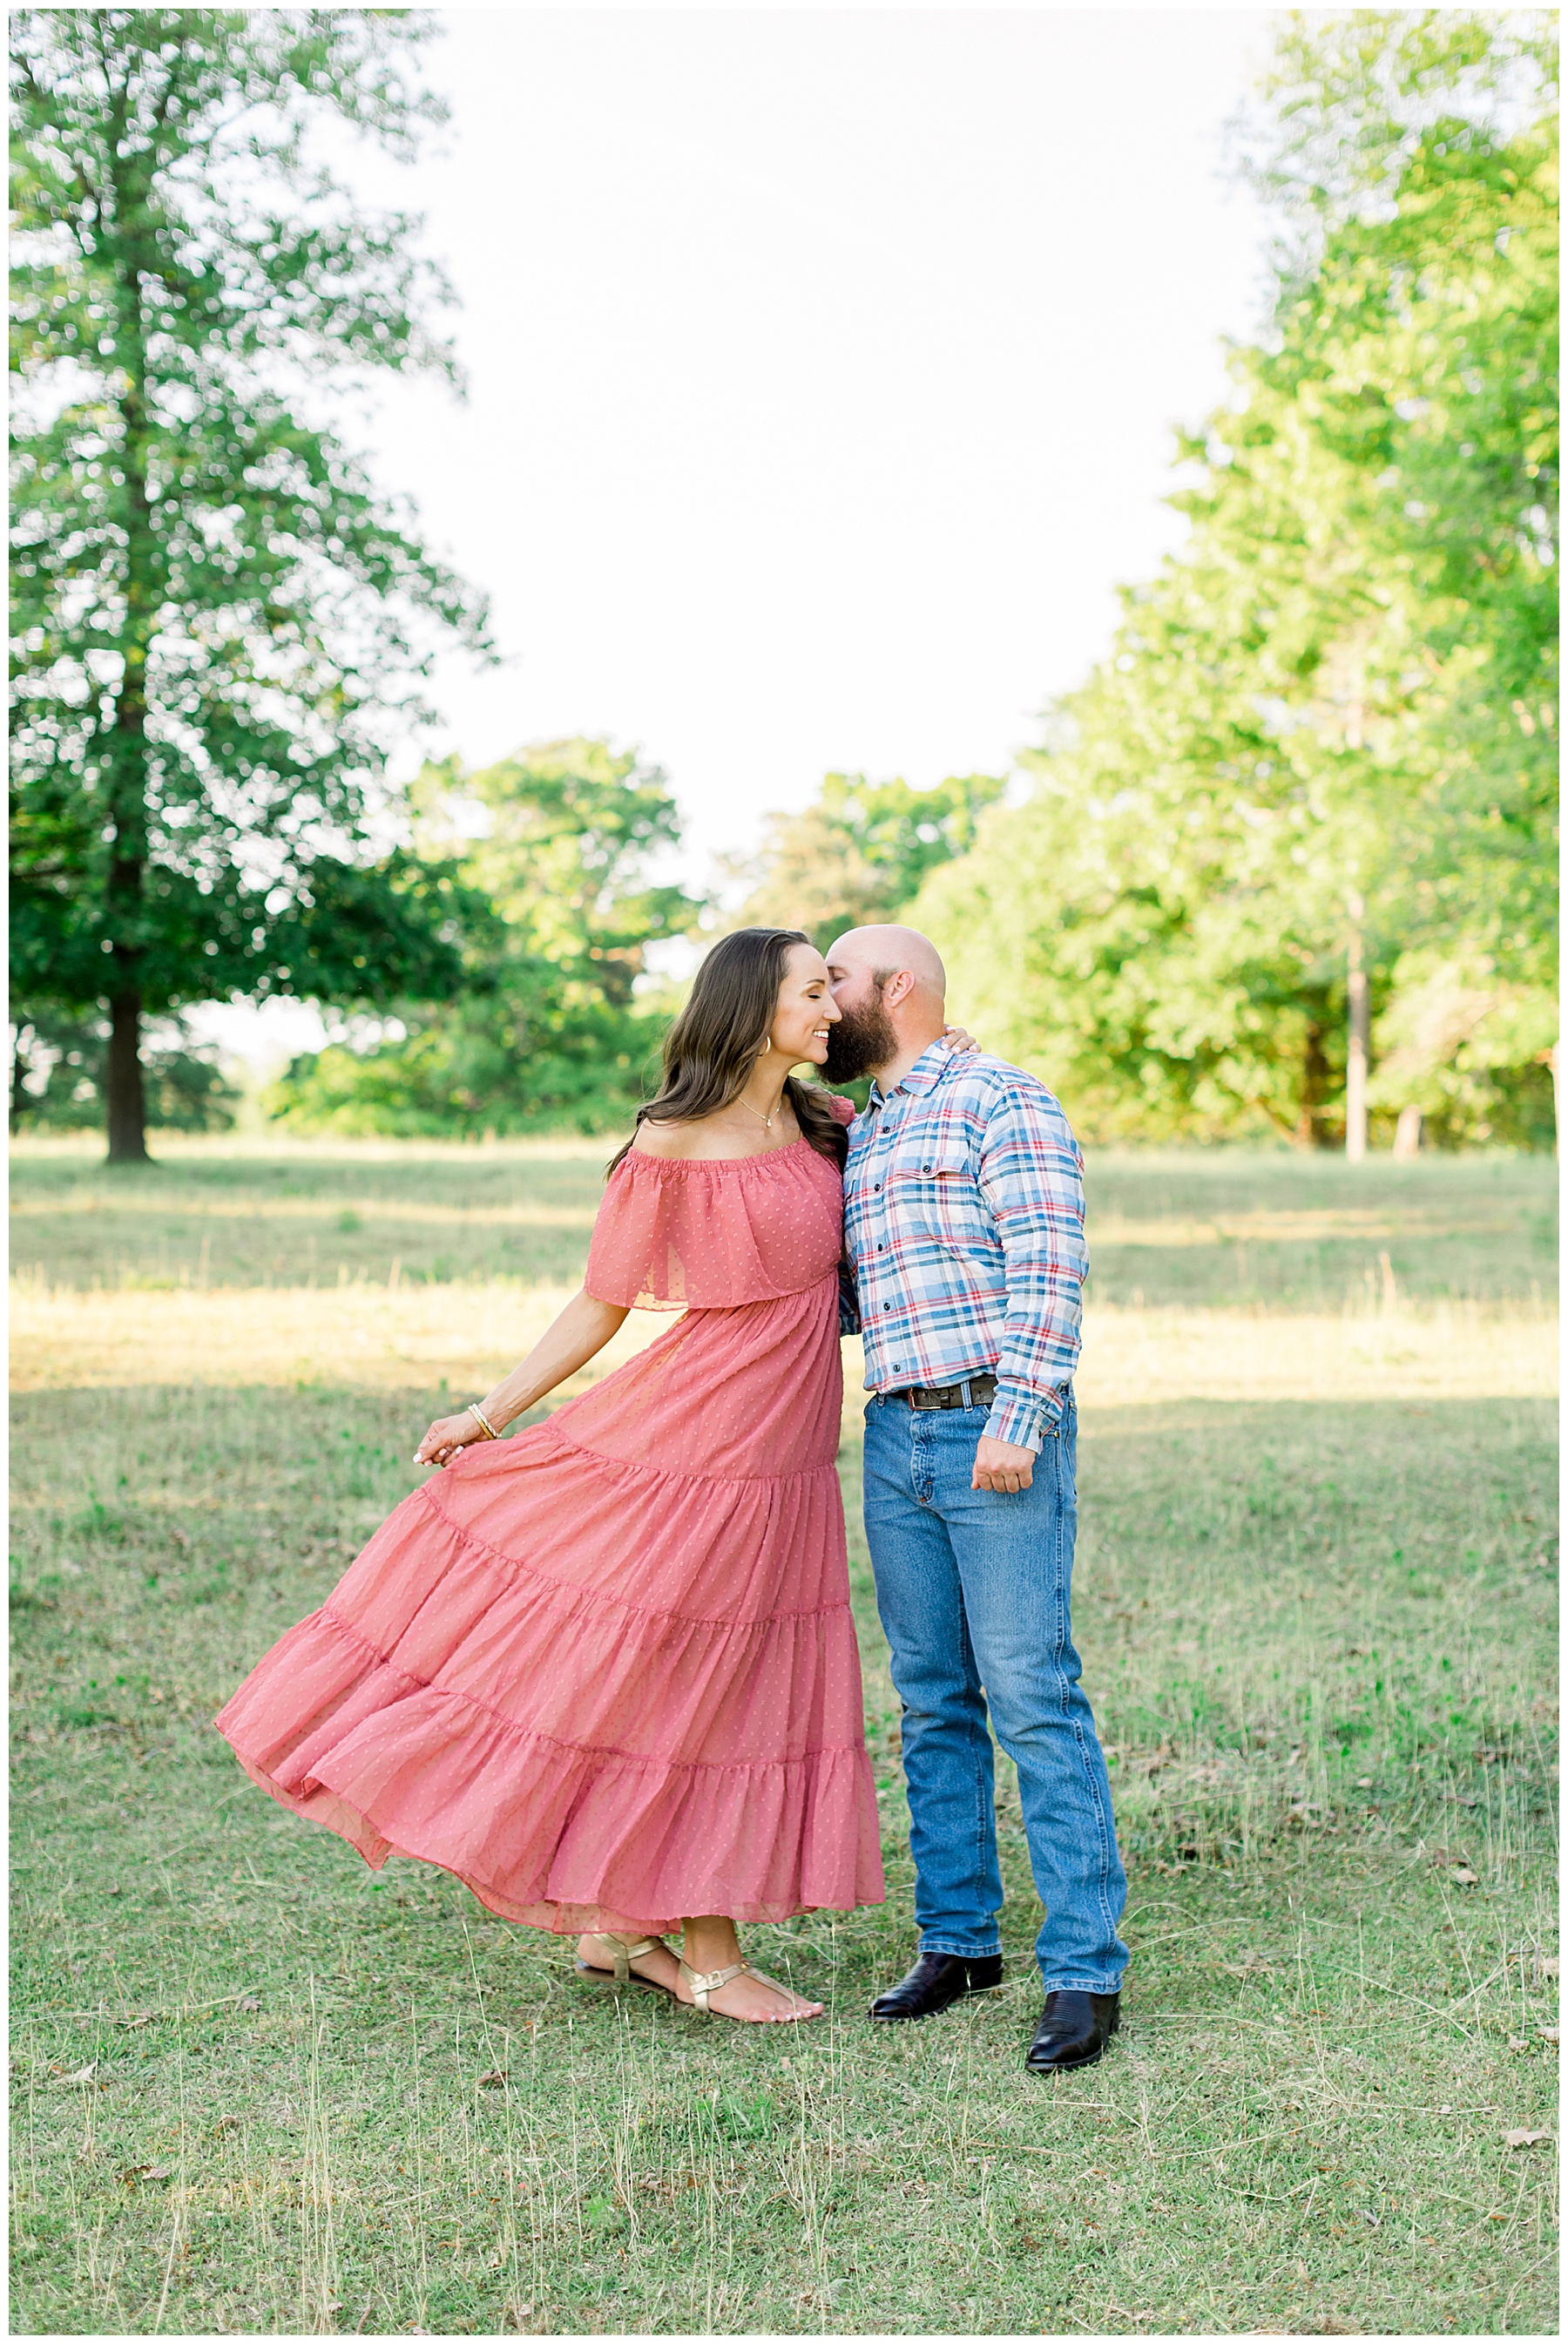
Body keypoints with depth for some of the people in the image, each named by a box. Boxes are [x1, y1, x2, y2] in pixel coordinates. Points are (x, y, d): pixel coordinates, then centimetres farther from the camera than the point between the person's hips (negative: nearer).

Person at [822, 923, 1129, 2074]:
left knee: (1034, 1696, -8)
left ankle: (1084, 1970, -4)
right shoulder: (860, 1136, 20)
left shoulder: (1003, 1099, -5)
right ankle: (958, 1939, 19)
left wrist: (1018, 1418, -22)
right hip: (896, 1435, 8)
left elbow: (1049, 1270, -14)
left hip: (999, 1429, -7)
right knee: (932, 1700, 10)